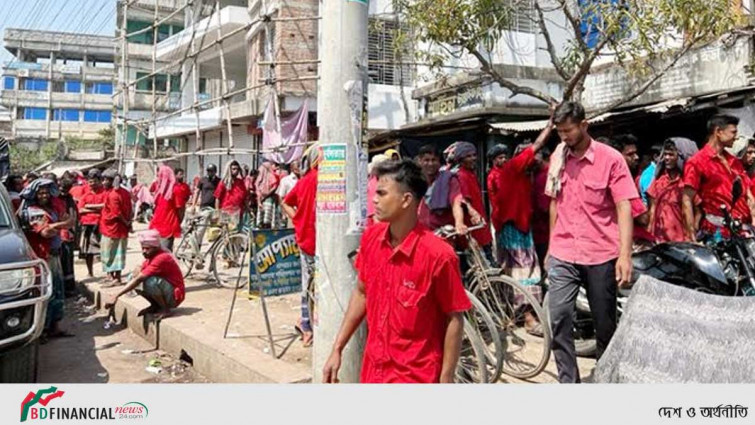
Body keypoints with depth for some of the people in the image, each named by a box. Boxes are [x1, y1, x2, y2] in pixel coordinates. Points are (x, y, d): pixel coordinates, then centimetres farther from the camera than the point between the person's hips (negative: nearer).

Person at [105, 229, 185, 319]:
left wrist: (116, 296, -30)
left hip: (175, 296, -8)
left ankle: (166, 309, -11)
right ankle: (155, 306, 10)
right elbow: (136, 275, 2)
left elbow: (138, 279, -29)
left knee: (150, 281, -34)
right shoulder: (151, 257, 3)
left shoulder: (161, 258, -26)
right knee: (132, 278, -3)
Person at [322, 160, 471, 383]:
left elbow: (454, 320, -13)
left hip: (416, 376, -5)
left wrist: (446, 379, -11)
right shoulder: (371, 238, -5)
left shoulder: (438, 254, -21)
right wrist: (337, 349, 8)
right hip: (373, 370, 5)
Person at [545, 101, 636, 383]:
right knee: (558, 318, -9)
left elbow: (624, 208, -11)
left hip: (601, 256, -2)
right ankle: (568, 382, 2)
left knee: (605, 324, 10)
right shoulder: (557, 157, 7)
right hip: (563, 255, 3)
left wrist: (625, 255, -20)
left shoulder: (611, 159, -6)